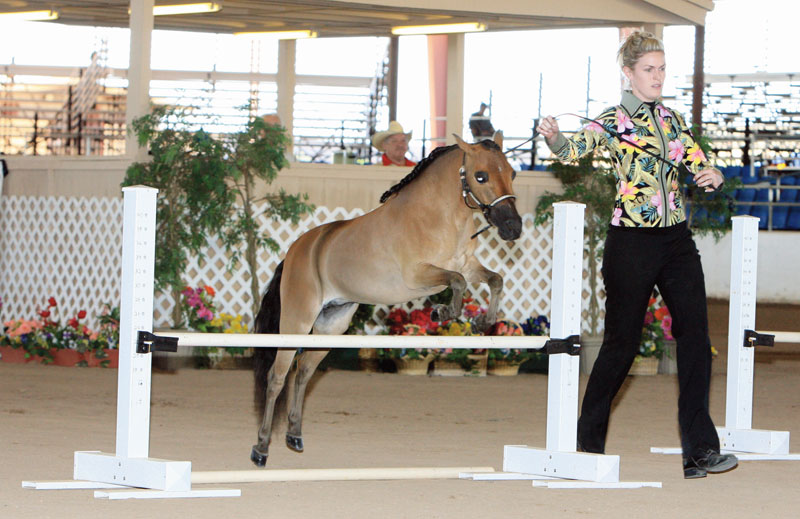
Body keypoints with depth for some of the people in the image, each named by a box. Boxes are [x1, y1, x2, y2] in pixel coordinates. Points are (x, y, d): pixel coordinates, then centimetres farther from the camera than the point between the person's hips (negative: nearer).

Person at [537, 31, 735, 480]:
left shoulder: (672, 118, 12)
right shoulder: (614, 121, -4)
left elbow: (700, 164, 17)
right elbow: (572, 150, -18)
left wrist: (712, 174, -7)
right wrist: (553, 136, -40)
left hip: (676, 240, 5)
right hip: (631, 242, -5)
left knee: (696, 335, -4)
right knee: (622, 342, 1)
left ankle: (701, 450, -4)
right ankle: (588, 442, 19)